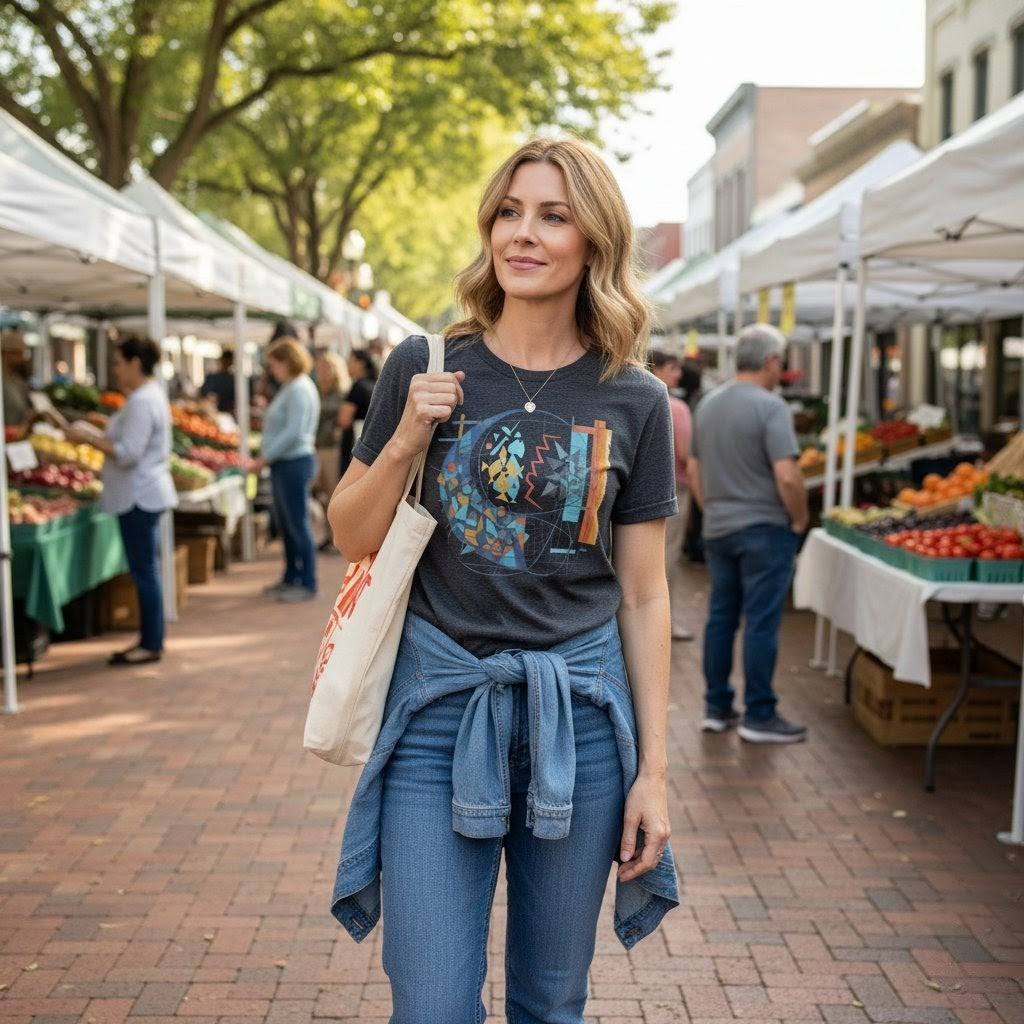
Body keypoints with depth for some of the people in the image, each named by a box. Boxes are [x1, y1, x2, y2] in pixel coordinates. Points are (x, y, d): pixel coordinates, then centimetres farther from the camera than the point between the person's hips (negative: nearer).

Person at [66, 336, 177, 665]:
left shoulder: (142, 402, -18)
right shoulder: (150, 395, 14)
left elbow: (127, 454, -23)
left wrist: (88, 437, -14)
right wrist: (93, 434, 10)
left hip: (139, 497, -10)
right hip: (144, 493, 10)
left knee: (144, 571, -3)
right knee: (145, 570, 14)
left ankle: (151, 645, 4)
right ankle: (150, 639, 21)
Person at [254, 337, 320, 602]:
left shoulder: (299, 389, -15)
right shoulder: (289, 387, 17)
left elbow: (294, 432, -22)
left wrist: (266, 457, -18)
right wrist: (267, 457, 11)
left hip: (295, 463, -10)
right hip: (283, 463, 10)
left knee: (298, 524, -5)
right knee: (285, 525, 15)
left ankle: (308, 584, 1)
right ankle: (291, 578, 25)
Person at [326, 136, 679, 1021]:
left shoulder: (634, 402, -1)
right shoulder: (425, 369, -1)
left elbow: (644, 598, 2)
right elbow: (351, 539, 6)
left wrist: (653, 768, 0)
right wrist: (405, 442, -12)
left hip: (577, 711, 1)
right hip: (442, 705, 0)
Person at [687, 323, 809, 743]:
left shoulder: (707, 404, 8)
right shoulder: (770, 407, -15)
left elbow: (693, 469, 14)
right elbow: (787, 476, -22)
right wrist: (799, 519, -7)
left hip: (717, 529, 7)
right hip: (764, 530, -7)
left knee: (720, 617, 12)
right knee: (760, 623, -1)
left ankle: (717, 708, 19)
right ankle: (759, 717, 5)